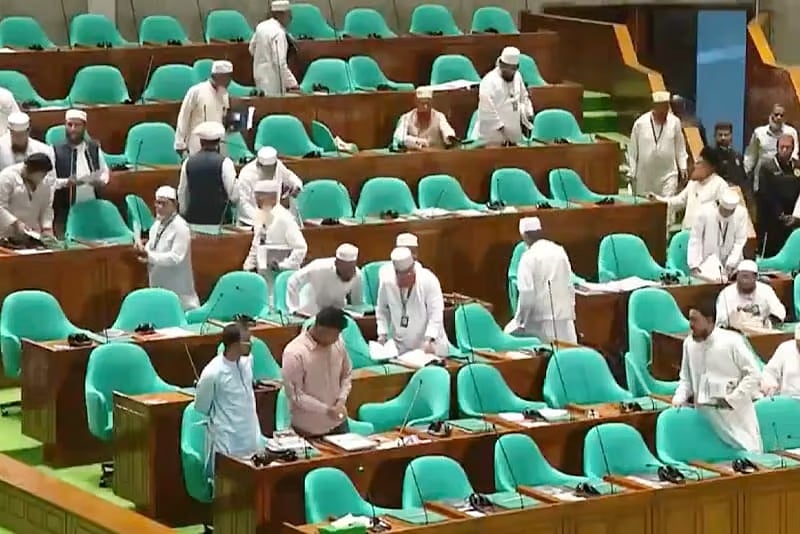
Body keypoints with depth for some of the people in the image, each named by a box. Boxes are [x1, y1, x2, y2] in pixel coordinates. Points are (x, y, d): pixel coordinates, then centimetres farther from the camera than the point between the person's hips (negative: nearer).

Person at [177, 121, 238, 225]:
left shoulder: (188, 162, 4)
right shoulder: (224, 163, -8)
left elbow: (182, 193, 12)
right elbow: (234, 196, -8)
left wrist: (184, 214, 25)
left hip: (193, 218, 4)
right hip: (218, 218, -4)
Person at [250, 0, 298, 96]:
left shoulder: (261, 26, 5)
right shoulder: (278, 33, -20)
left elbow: (252, 49, 18)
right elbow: (280, 63, -26)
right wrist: (292, 84, -25)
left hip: (259, 74, 9)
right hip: (273, 80, -9)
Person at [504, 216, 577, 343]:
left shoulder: (529, 256, -7)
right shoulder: (560, 251, 10)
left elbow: (527, 293, -12)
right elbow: (570, 287, 13)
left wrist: (520, 322, -4)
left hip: (541, 321, -5)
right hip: (565, 320, 5)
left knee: (510, 332, 11)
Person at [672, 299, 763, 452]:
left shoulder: (731, 341, -9)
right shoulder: (689, 343, 5)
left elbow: (753, 374, -7)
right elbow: (685, 378, 18)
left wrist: (732, 399, -13)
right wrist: (679, 399, 0)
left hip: (735, 414, -4)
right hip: (705, 415, 4)